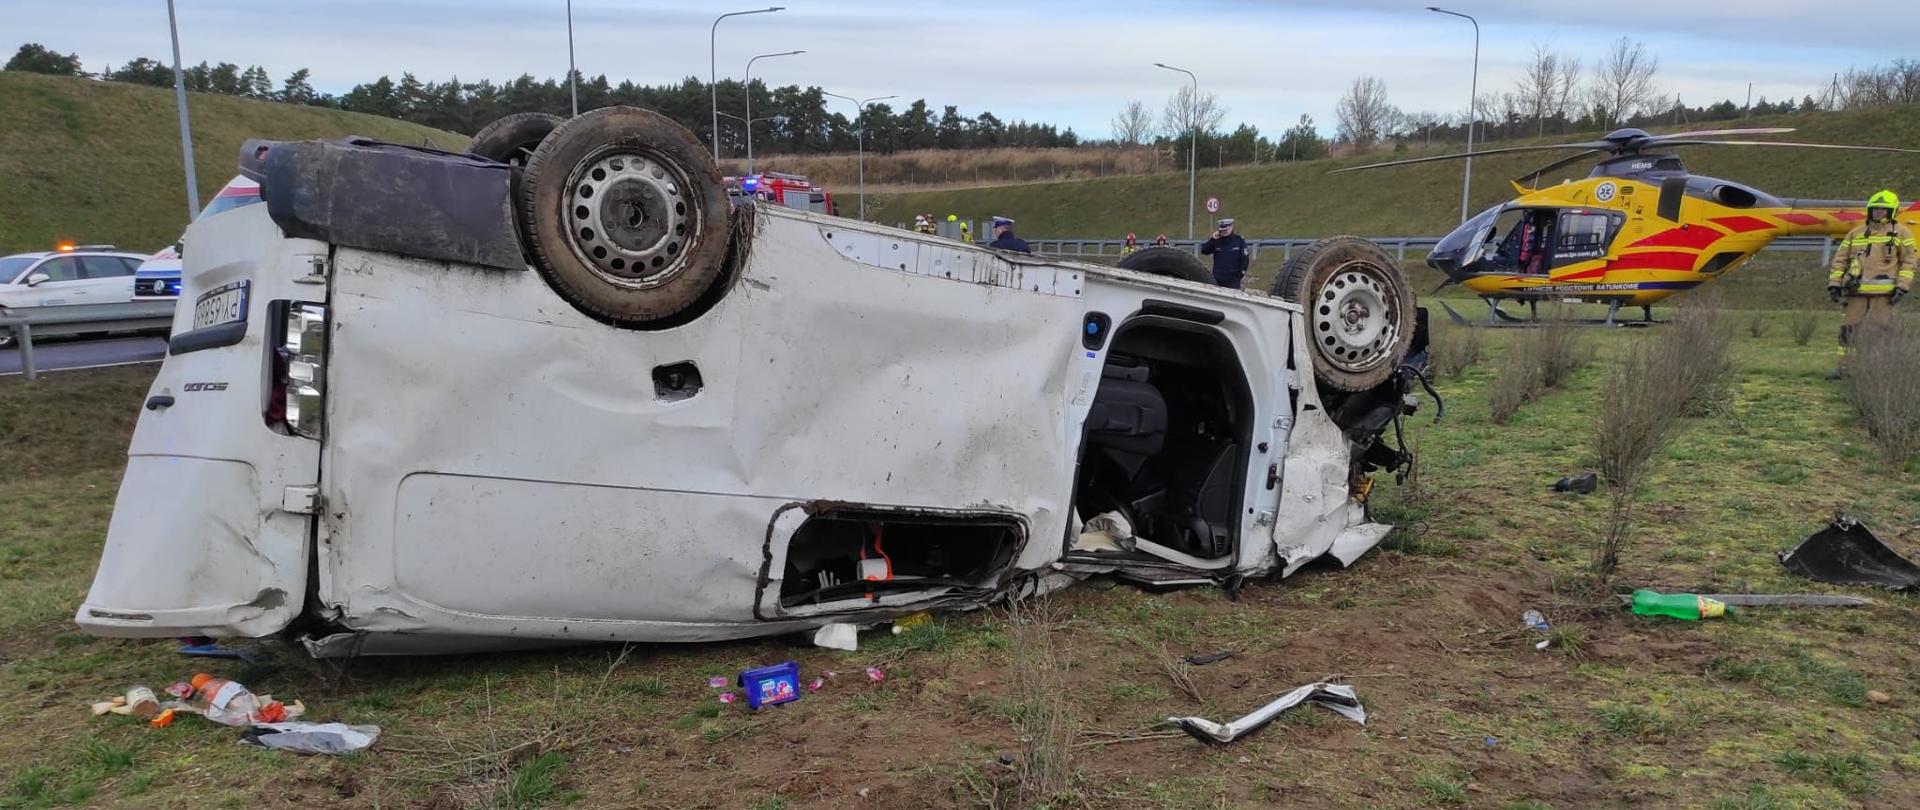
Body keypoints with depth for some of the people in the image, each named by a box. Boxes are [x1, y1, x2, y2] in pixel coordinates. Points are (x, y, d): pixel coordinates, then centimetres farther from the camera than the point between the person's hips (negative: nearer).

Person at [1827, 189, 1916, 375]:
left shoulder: (1901, 233, 6)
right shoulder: (1856, 233, 15)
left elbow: (1910, 260, 1)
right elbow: (1840, 259, 15)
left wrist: (1902, 286, -9)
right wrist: (1834, 283, 6)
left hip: (1883, 292, -3)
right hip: (1858, 291, 4)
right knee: (1849, 328, 2)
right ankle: (1844, 368, 7)